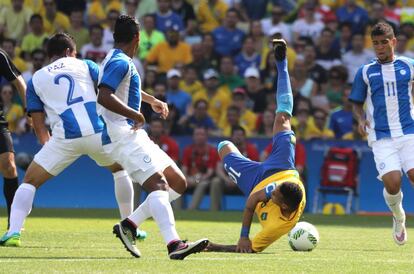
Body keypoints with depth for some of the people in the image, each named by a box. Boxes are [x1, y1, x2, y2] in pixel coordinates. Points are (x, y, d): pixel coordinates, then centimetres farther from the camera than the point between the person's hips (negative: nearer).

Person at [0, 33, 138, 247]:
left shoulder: (36, 79, 18)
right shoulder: (85, 65, 18)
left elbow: (38, 123, 15)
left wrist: (47, 145, 26)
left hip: (64, 138, -1)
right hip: (98, 132, 1)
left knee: (30, 181, 12)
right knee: (121, 169, 30)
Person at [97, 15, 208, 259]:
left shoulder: (117, 60, 21)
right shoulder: (121, 62, -12)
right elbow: (104, 96, -27)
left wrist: (152, 100, 53)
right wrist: (135, 115, -24)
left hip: (134, 136, 10)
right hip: (122, 136, -10)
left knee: (178, 183, 6)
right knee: (159, 184, -26)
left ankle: (129, 225, 2)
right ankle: (174, 244, -44)